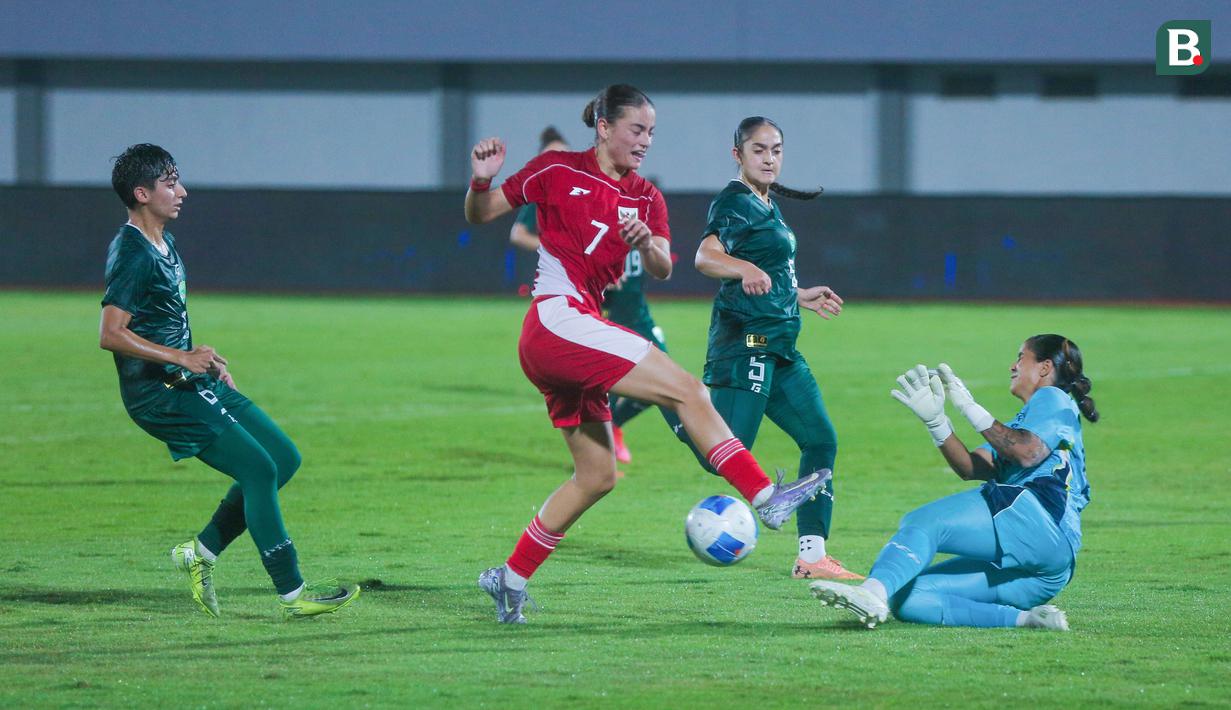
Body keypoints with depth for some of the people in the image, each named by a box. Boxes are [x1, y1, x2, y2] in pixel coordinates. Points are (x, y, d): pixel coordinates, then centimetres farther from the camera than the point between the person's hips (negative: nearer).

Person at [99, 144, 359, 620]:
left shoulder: (163, 243, 14)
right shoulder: (133, 255, -17)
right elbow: (110, 334, -25)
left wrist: (206, 363, 19)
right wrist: (180, 358, -25)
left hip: (194, 384, 10)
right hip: (162, 395, -10)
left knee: (284, 457, 10)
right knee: (259, 468, -14)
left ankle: (200, 552, 13)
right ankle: (292, 594, -11)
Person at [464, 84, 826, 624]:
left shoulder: (645, 199, 13)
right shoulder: (557, 171, -2)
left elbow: (662, 269, -5)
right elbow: (479, 217, 5)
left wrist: (646, 242, -26)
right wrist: (481, 181, -16)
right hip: (558, 320, -8)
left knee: (596, 476, 12)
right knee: (688, 391, -17)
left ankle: (510, 579, 19)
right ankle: (765, 499, -22)